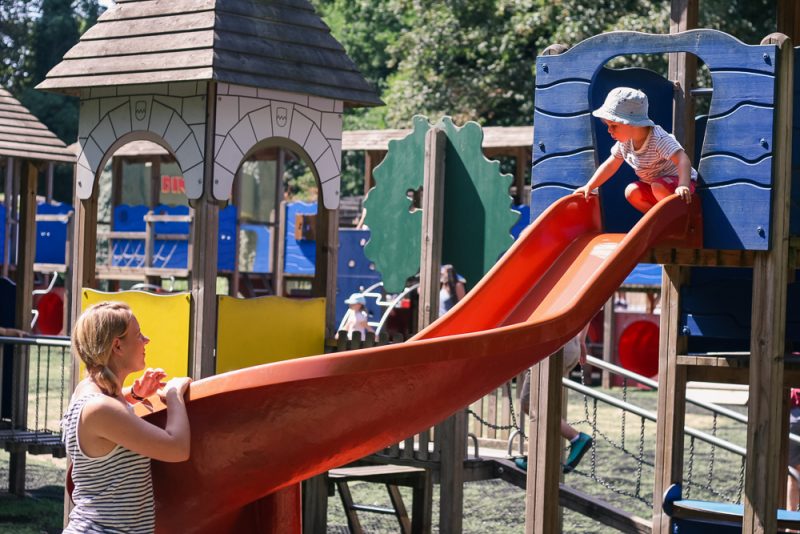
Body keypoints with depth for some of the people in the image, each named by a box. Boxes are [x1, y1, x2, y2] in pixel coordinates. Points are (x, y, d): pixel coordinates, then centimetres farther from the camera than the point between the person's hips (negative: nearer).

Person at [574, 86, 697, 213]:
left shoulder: (658, 140, -31)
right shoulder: (625, 142, -6)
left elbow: (682, 159, -43)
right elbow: (611, 165, 7)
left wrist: (683, 185, -59)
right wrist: (589, 187, 3)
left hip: (677, 180, -8)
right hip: (653, 185, 8)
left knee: (658, 187, -35)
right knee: (631, 191, -12)